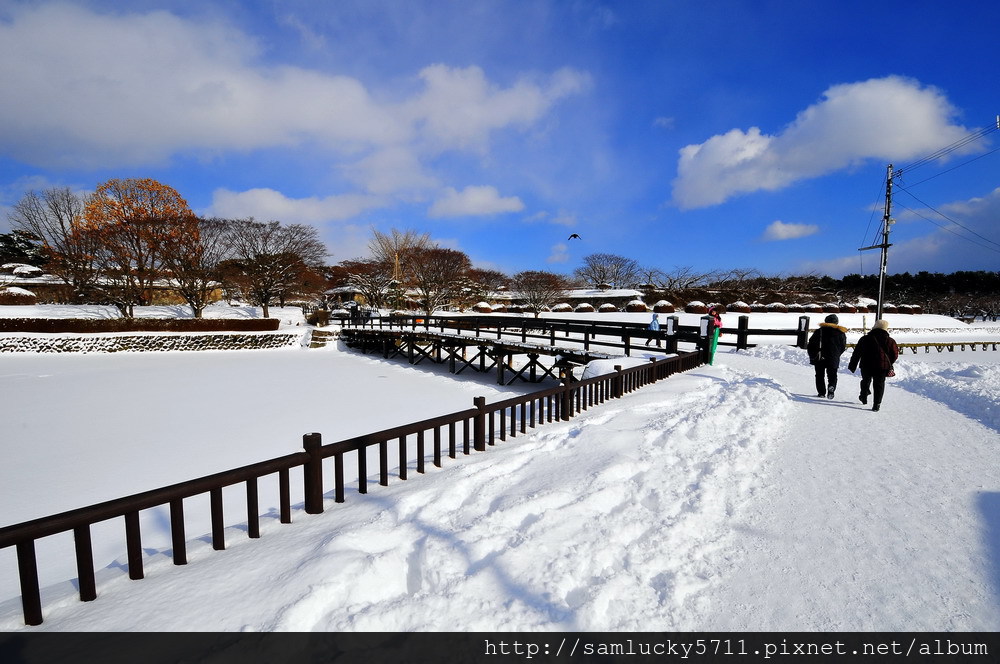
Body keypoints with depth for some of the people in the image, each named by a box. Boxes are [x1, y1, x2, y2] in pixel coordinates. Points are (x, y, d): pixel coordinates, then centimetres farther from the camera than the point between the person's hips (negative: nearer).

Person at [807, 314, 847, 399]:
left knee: (820, 375, 9)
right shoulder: (841, 333, 3)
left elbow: (811, 344, 0)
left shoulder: (819, 331, -2)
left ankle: (821, 392, 4)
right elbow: (843, 347, 9)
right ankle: (831, 387, -18)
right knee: (832, 376, 9)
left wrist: (812, 356, 9)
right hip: (834, 360, 1)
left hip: (820, 358, -1)